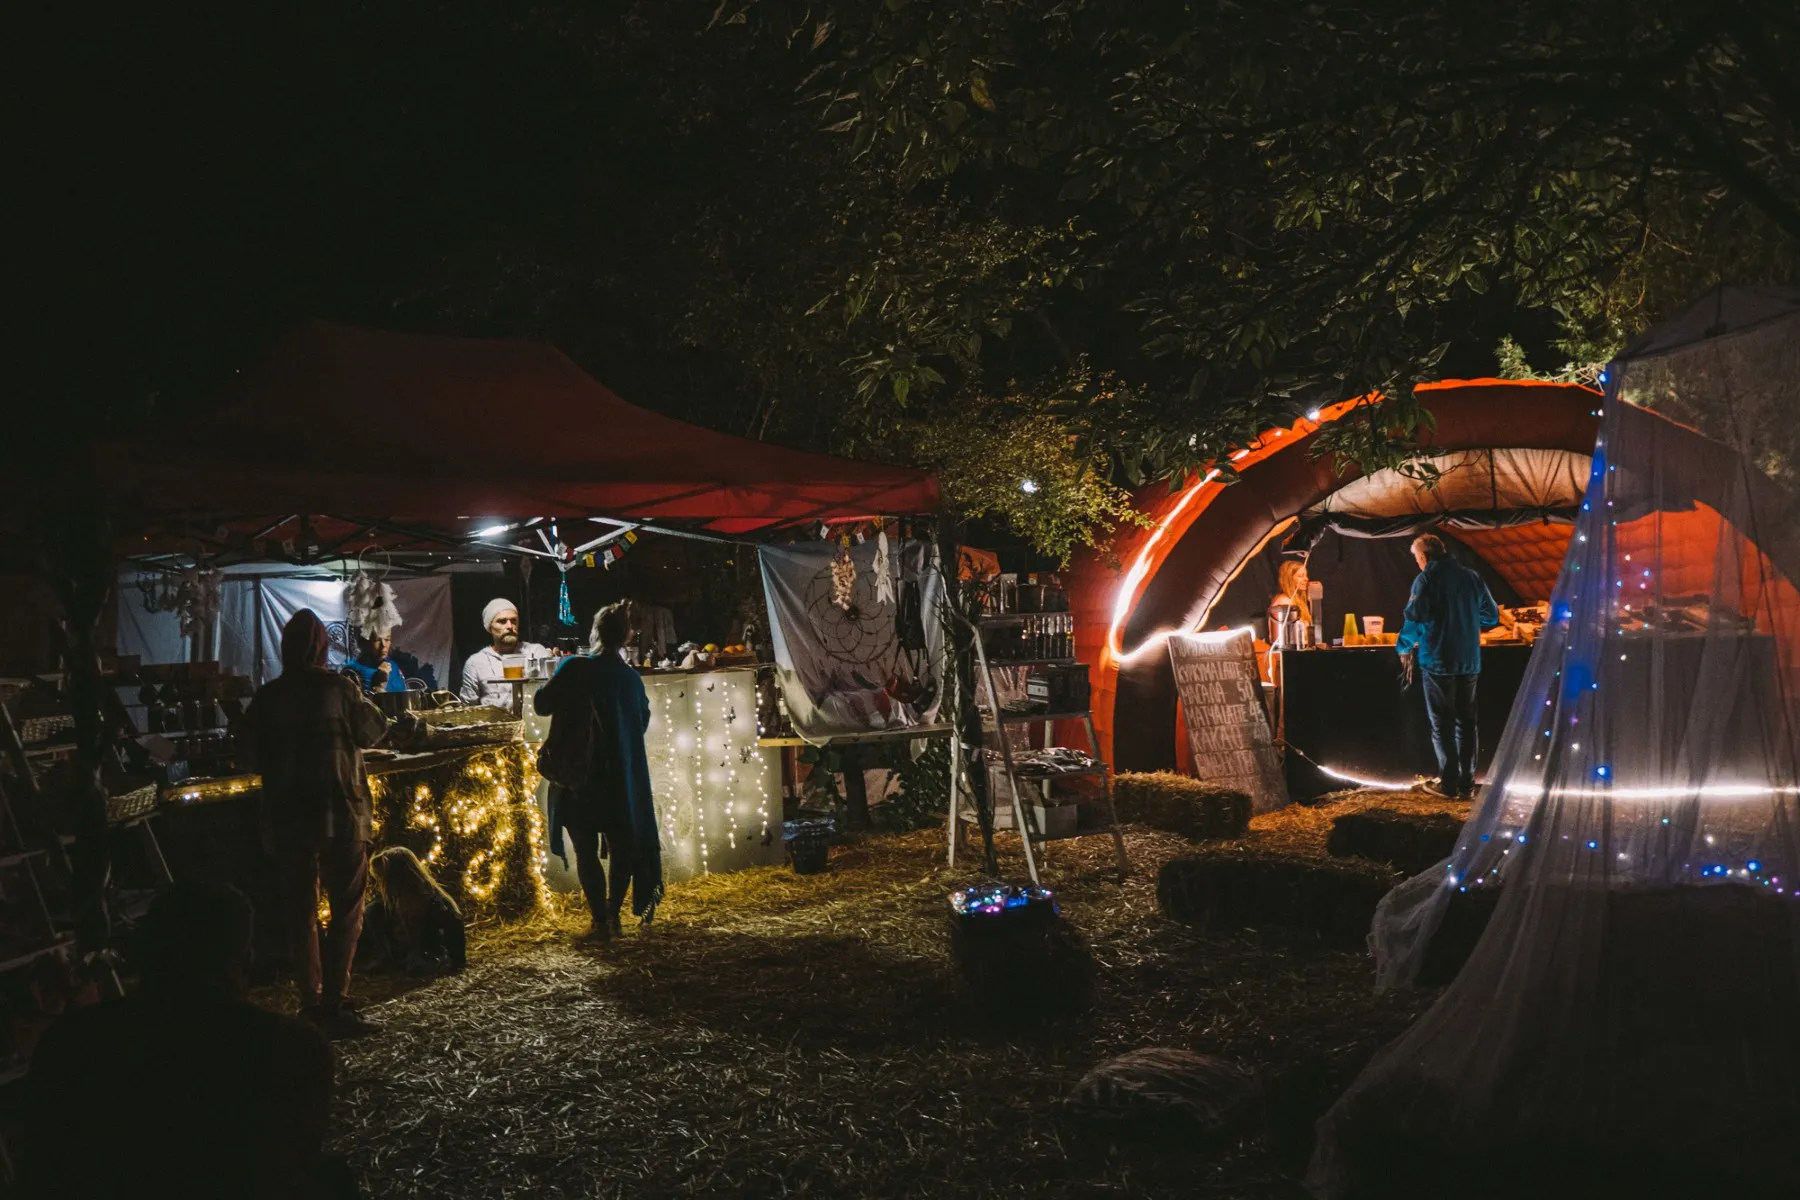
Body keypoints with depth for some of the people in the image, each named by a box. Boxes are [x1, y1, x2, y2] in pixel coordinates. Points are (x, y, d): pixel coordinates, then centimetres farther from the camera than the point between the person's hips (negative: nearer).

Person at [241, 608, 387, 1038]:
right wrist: (360, 698, 19)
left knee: (299, 912, 13)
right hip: (340, 813, -3)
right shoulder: (339, 689, -10)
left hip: (287, 818, 3)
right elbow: (374, 730, 4)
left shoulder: (267, 697, -2)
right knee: (346, 910, 4)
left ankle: (311, 1004, 18)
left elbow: (254, 754, 7)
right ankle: (334, 1004, -2)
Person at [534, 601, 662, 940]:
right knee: (622, 847, 16)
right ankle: (613, 914, 18)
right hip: (621, 780, 3)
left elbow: (542, 705, -4)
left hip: (579, 776, -3)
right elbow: (643, 721, 14)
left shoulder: (575, 668, -12)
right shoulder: (631, 679, 1)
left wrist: (555, 684, 15)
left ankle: (601, 922, 3)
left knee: (586, 851, 4)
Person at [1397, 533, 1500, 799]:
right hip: (1469, 661, 5)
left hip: (1438, 660, -5)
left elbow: (1415, 618, -16)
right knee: (1466, 722, 12)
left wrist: (1403, 647, 0)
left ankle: (1449, 783, 3)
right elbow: (1491, 616, 14)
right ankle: (1467, 784, 13)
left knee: (1442, 724, 3)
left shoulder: (1427, 578, -8)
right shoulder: (1471, 576, 8)